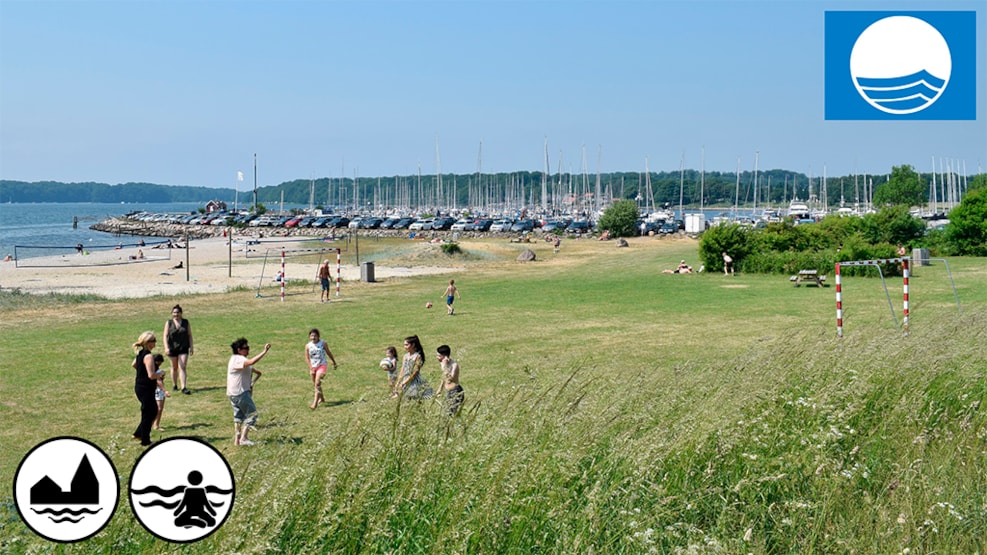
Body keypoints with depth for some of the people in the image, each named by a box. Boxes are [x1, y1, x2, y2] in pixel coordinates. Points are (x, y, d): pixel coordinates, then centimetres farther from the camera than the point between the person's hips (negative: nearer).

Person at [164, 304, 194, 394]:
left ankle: (184, 388, -14)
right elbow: (165, 336, -6)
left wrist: (191, 347, 0)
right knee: (174, 367, 13)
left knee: (183, 367, -10)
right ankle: (175, 386, 27)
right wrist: (166, 348, -16)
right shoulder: (169, 323, -1)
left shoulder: (186, 322, 2)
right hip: (172, 348, 0)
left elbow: (189, 335, 6)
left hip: (183, 348, 0)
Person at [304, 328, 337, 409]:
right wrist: (311, 368, -11)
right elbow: (307, 358, -2)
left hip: (322, 365, -4)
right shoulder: (308, 346, -4)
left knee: (317, 383, -17)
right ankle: (321, 398, 40)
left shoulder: (323, 344, -8)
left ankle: (315, 403, -21)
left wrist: (334, 363, 12)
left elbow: (329, 353, 3)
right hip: (313, 366, 4)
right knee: (315, 384, 15)